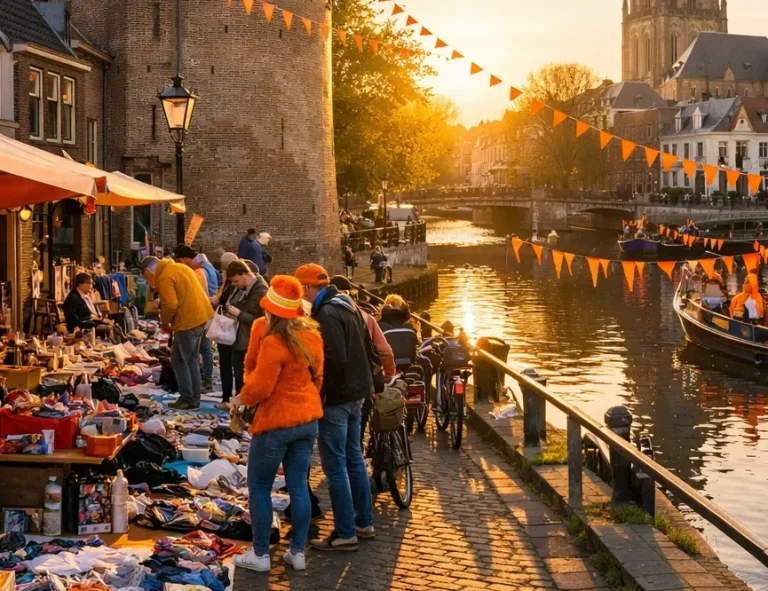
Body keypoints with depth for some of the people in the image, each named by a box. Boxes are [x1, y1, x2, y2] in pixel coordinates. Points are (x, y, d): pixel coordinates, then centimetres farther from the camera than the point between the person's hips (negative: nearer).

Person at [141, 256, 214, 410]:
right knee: (191, 359, 17)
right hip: (201, 315, 9)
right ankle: (194, 399, 20)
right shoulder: (179, 267, 16)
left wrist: (165, 321, -2)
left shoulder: (164, 277, -13)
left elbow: (171, 304, -20)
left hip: (189, 320, -9)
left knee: (179, 360, 1)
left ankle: (187, 400, 3)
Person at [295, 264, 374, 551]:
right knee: (354, 458, 18)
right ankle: (364, 522, 26)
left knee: (335, 465, -3)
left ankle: (346, 533, 1)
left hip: (336, 397, -10)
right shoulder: (347, 306, 10)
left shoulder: (327, 314, -20)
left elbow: (335, 359, -26)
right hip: (355, 392, 10)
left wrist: (320, 393, -17)